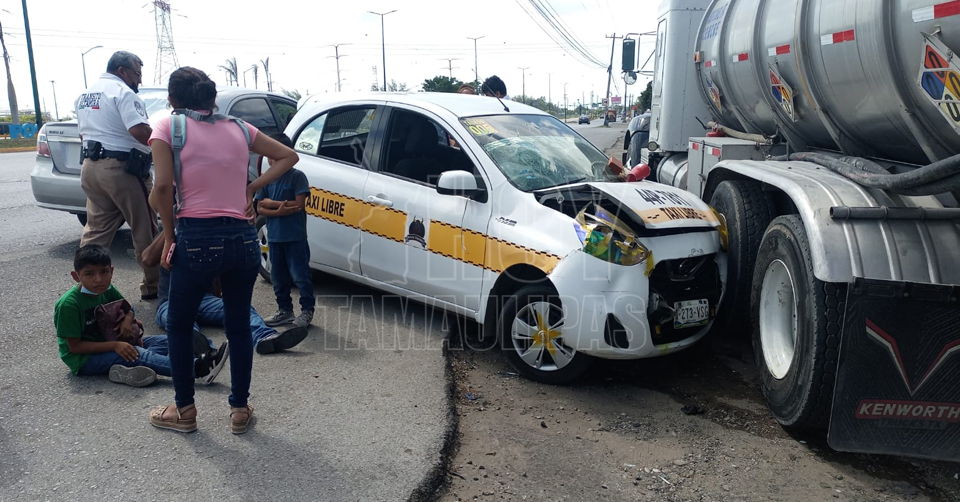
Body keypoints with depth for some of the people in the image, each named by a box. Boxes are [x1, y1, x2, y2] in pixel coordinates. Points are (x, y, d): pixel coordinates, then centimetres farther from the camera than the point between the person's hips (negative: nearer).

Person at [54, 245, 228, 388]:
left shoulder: (107, 290, -2)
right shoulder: (68, 304, -22)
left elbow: (127, 308, 15)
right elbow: (75, 346, -20)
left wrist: (128, 319, -10)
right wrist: (114, 345, -28)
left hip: (105, 344, 8)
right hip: (82, 358, -8)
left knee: (164, 342, -7)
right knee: (137, 354, -31)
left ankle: (128, 368, -39)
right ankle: (198, 369, -46)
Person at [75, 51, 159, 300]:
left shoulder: (85, 94, 17)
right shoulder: (123, 92, -11)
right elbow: (140, 132, -24)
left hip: (90, 167, 9)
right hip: (121, 168, -8)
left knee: (96, 229, 11)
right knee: (145, 229, 3)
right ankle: (153, 285, 10)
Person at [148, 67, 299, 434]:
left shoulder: (168, 126, 1)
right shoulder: (239, 128, 12)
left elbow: (162, 187, -11)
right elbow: (289, 156, 17)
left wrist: (169, 235, 0)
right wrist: (252, 188, 11)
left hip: (196, 238, -3)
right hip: (243, 238, 4)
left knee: (178, 325, 18)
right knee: (239, 325, 16)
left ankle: (184, 410, 29)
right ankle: (240, 409, 26)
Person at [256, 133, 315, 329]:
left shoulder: (297, 176, -5)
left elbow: (300, 204, -14)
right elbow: (260, 208, 3)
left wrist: (271, 203, -10)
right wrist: (279, 211, -16)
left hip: (296, 237, -6)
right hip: (274, 237, 6)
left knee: (300, 275, -1)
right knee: (278, 277, 13)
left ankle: (307, 310, 9)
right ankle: (285, 310, 25)